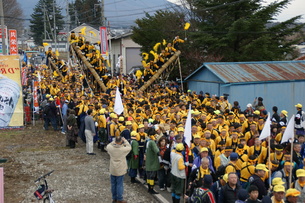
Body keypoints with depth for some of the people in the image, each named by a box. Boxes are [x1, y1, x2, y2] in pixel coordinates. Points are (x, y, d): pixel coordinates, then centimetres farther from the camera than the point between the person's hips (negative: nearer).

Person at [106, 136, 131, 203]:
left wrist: (114, 141, 8)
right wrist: (125, 141, 8)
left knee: (113, 184, 15)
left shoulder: (110, 148, -12)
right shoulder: (123, 149, -20)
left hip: (112, 170, 3)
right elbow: (129, 147, 0)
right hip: (120, 170, -3)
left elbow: (107, 146, 12)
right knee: (120, 184, 5)